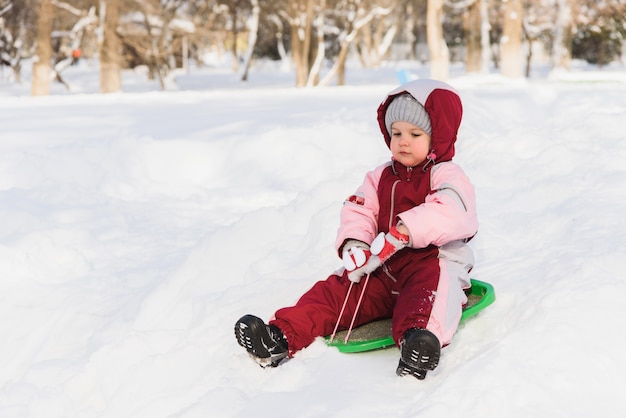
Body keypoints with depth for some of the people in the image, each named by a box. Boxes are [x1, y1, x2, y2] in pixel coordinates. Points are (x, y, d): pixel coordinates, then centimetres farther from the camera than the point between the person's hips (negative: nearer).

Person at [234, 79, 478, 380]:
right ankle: (282, 337, -29)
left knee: (432, 283, -40)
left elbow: (449, 212, -22)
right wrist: (354, 245, -15)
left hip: (430, 264, -6)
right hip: (382, 270, 6)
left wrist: (405, 231, -34)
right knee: (333, 290, -14)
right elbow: (358, 211, 7)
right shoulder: (380, 177, 20)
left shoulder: (447, 176, 0)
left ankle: (420, 338, -67)